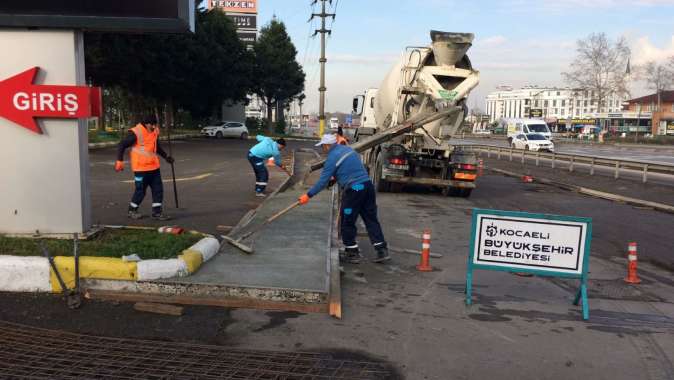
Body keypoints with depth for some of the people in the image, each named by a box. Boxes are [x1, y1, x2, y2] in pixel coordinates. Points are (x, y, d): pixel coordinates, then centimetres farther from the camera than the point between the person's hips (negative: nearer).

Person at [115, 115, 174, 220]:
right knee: (140, 190, 3)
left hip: (154, 166, 7)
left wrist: (166, 156, 25)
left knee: (158, 189, 4)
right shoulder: (136, 132, -16)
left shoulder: (155, 131, 6)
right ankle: (132, 211, 23)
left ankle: (157, 212, 12)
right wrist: (119, 161, -16)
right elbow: (121, 145, -12)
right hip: (141, 167, -7)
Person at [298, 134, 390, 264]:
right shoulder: (348, 149, 15)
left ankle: (352, 253, 14)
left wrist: (308, 195, 0)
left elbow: (323, 181, -8)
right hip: (367, 185, 8)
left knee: (347, 223, 7)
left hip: (353, 190, -7)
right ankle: (382, 251, 10)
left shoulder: (332, 158, -8)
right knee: (371, 219, 11)